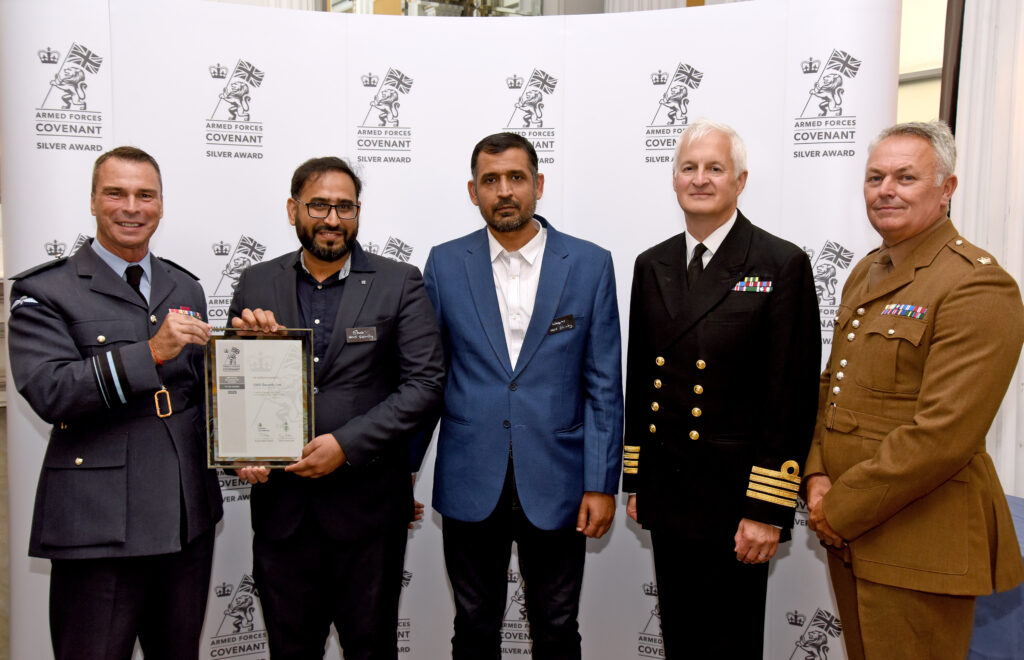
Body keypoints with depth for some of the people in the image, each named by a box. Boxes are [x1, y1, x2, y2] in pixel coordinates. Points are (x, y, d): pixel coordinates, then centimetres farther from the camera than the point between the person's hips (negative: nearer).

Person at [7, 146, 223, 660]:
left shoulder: (186, 289, 12)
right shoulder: (44, 292, -4)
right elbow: (47, 391, -17)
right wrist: (151, 352, -25)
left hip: (189, 518, 5)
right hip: (99, 524, -5)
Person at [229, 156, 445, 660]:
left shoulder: (400, 284, -1)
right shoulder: (256, 284, 6)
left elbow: (425, 383, -8)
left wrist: (347, 444, -15)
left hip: (367, 506, -2)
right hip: (281, 505, 2)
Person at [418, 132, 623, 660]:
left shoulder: (590, 264, -1)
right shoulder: (445, 264, 2)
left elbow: (603, 385, -1)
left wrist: (601, 483, -5)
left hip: (556, 483, -1)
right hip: (470, 483, 1)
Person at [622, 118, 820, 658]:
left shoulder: (782, 265, -9)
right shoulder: (652, 265, 8)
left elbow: (793, 396, -12)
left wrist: (769, 510, -14)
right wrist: (633, 480, 12)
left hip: (734, 501, -5)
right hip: (665, 495, 5)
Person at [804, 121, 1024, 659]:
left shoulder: (978, 286, -16)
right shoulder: (864, 274, 11)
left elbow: (943, 435, -22)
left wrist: (840, 507, -16)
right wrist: (817, 478, -1)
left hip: (920, 545, -7)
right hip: (849, 533, 8)